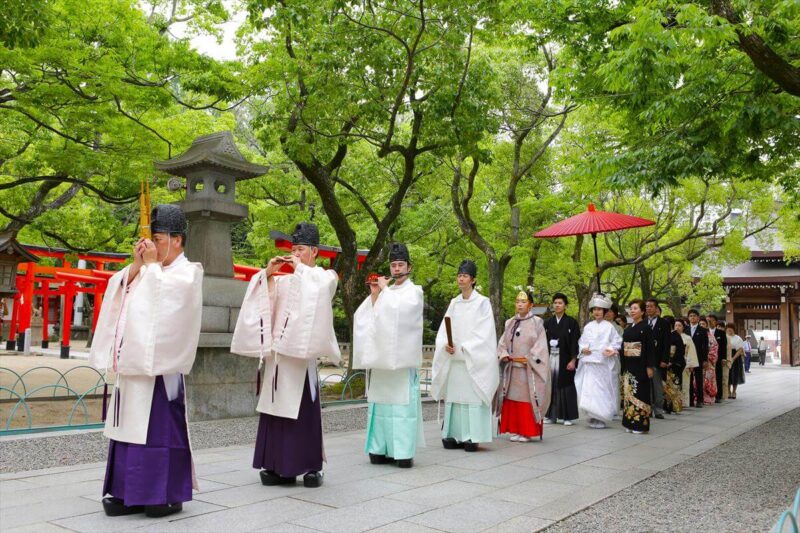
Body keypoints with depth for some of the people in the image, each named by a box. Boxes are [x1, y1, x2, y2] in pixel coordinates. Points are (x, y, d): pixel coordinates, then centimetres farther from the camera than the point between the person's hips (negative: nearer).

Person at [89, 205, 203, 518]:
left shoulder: (188, 272, -3)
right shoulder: (147, 271, 19)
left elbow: (161, 297, -18)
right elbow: (120, 294, 11)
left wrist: (152, 265, -5)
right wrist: (137, 265, 2)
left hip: (160, 363, -7)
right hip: (135, 361, 7)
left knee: (161, 427, -5)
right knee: (132, 426, 8)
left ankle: (167, 494, 4)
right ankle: (131, 492, 16)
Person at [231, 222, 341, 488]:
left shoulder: (325, 276, 7)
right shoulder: (284, 279, 16)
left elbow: (320, 288, -16)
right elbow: (261, 296, 8)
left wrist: (301, 269, -7)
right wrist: (268, 273, -4)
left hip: (302, 352, -4)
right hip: (277, 350, 4)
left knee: (303, 408, -4)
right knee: (276, 407, 4)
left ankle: (310, 465, 5)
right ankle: (277, 465, 11)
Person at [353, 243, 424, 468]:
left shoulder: (414, 291, 3)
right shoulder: (386, 292, 17)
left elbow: (399, 308, -17)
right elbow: (372, 316, 11)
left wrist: (385, 290, -5)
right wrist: (374, 294, 3)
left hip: (403, 358, -5)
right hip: (382, 358, 5)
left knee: (403, 402, -8)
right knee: (381, 402, 4)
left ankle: (404, 452, -5)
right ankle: (380, 449, 8)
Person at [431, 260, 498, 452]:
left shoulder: (482, 302, -2)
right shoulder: (454, 303, 13)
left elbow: (484, 334, -8)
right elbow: (443, 330, 11)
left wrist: (463, 348, -11)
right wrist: (445, 345, -8)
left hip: (473, 360, -5)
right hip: (453, 360, 5)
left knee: (472, 396, -7)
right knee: (454, 396, 3)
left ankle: (472, 437, -3)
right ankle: (455, 435, 8)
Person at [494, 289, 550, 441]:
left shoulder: (536, 322, 0)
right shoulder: (510, 323, 13)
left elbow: (540, 346, -6)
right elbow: (502, 343, 12)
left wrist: (527, 359, -12)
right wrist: (505, 355, -6)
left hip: (529, 369, -4)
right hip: (511, 368, 5)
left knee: (527, 398, -4)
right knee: (512, 398, 4)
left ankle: (527, 431, 3)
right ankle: (515, 430, 11)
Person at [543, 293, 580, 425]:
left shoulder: (571, 322, 0)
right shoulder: (548, 323, 10)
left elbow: (575, 342, -4)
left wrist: (573, 360, -11)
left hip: (565, 359, -3)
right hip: (550, 358, 3)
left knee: (565, 386, 0)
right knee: (550, 386, 3)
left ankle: (568, 416, 8)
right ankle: (550, 415, 12)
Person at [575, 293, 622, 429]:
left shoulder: (609, 326, 2)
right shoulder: (588, 327, 13)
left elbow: (617, 341, 1)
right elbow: (581, 341, 16)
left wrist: (612, 350, -16)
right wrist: (583, 349, -4)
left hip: (603, 363, -4)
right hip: (588, 362, 4)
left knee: (601, 390, -4)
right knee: (587, 390, -1)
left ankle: (601, 418, 4)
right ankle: (593, 417, 9)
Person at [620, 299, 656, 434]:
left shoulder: (646, 328, -6)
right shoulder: (627, 330, 14)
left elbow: (650, 348, -10)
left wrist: (650, 367, -15)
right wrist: (623, 368, 13)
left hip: (640, 366, -7)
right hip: (628, 366, 7)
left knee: (639, 393, -5)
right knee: (628, 393, 6)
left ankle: (640, 424, 2)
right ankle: (630, 423, 12)